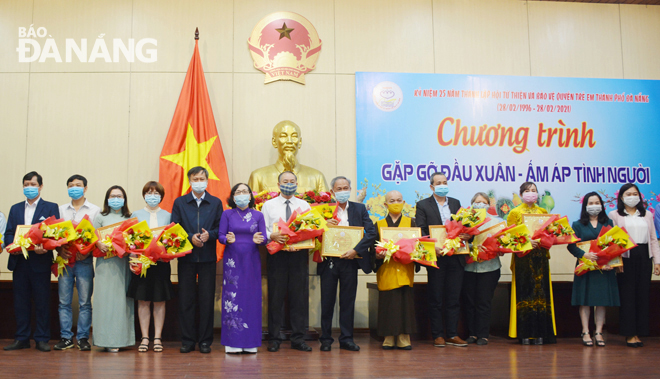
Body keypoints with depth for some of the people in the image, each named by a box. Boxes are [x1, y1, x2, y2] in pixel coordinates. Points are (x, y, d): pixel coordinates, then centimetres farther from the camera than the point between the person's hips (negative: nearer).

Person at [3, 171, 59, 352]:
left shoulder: (51, 207, 5)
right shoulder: (15, 209, 17)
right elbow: (8, 233, 12)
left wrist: (44, 247, -21)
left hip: (40, 261, -4)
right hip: (19, 261, 4)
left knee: (42, 302, 0)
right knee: (20, 302, 7)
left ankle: (42, 339, 7)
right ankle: (21, 339, 16)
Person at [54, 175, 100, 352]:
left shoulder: (95, 210, 7)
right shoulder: (61, 210, 15)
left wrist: (87, 252, -15)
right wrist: (59, 249, -8)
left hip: (84, 260, -2)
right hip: (64, 259, 2)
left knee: (85, 302, -1)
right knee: (64, 301, 3)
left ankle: (83, 337, 6)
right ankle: (66, 337, 10)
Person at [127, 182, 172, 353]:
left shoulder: (168, 216, 9)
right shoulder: (136, 215, 9)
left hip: (162, 263, 0)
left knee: (160, 301, 3)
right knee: (143, 301, 3)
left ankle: (157, 337, 10)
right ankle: (145, 338, 10)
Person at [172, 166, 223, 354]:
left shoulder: (216, 203, 8)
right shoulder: (179, 202, 7)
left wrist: (209, 234, -15)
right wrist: (190, 238, -12)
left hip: (208, 257, 0)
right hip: (186, 256, 0)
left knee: (207, 300, 1)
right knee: (186, 300, 3)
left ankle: (205, 340, 10)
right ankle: (187, 340, 12)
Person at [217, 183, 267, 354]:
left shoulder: (258, 215, 8)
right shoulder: (227, 214, 6)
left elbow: (264, 238, 3)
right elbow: (220, 235, 0)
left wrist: (259, 240, -20)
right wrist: (228, 239, -22)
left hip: (251, 261, 1)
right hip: (233, 261, -1)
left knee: (252, 298, 1)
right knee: (232, 298, -4)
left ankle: (250, 342, 8)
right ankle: (232, 343, 2)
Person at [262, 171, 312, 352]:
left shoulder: (304, 205, 13)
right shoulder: (269, 205, 10)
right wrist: (272, 236, -16)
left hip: (299, 255, 1)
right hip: (277, 255, -1)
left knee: (300, 297, 2)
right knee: (276, 297, 0)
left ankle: (298, 339, 10)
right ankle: (274, 339, 9)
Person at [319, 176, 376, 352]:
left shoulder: (360, 209, 7)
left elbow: (371, 233, -2)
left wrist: (356, 250, -14)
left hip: (350, 261, 1)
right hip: (328, 261, -1)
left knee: (348, 301, 7)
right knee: (327, 301, 5)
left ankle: (346, 338, 17)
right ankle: (326, 339, 16)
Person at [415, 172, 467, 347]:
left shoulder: (456, 203, 15)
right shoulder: (423, 205, 3)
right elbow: (420, 231, -5)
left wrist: (466, 235, -8)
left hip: (455, 257, 3)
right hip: (436, 257, -3)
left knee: (454, 298, 7)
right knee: (435, 298, 3)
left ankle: (453, 335, 14)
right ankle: (438, 335, 11)